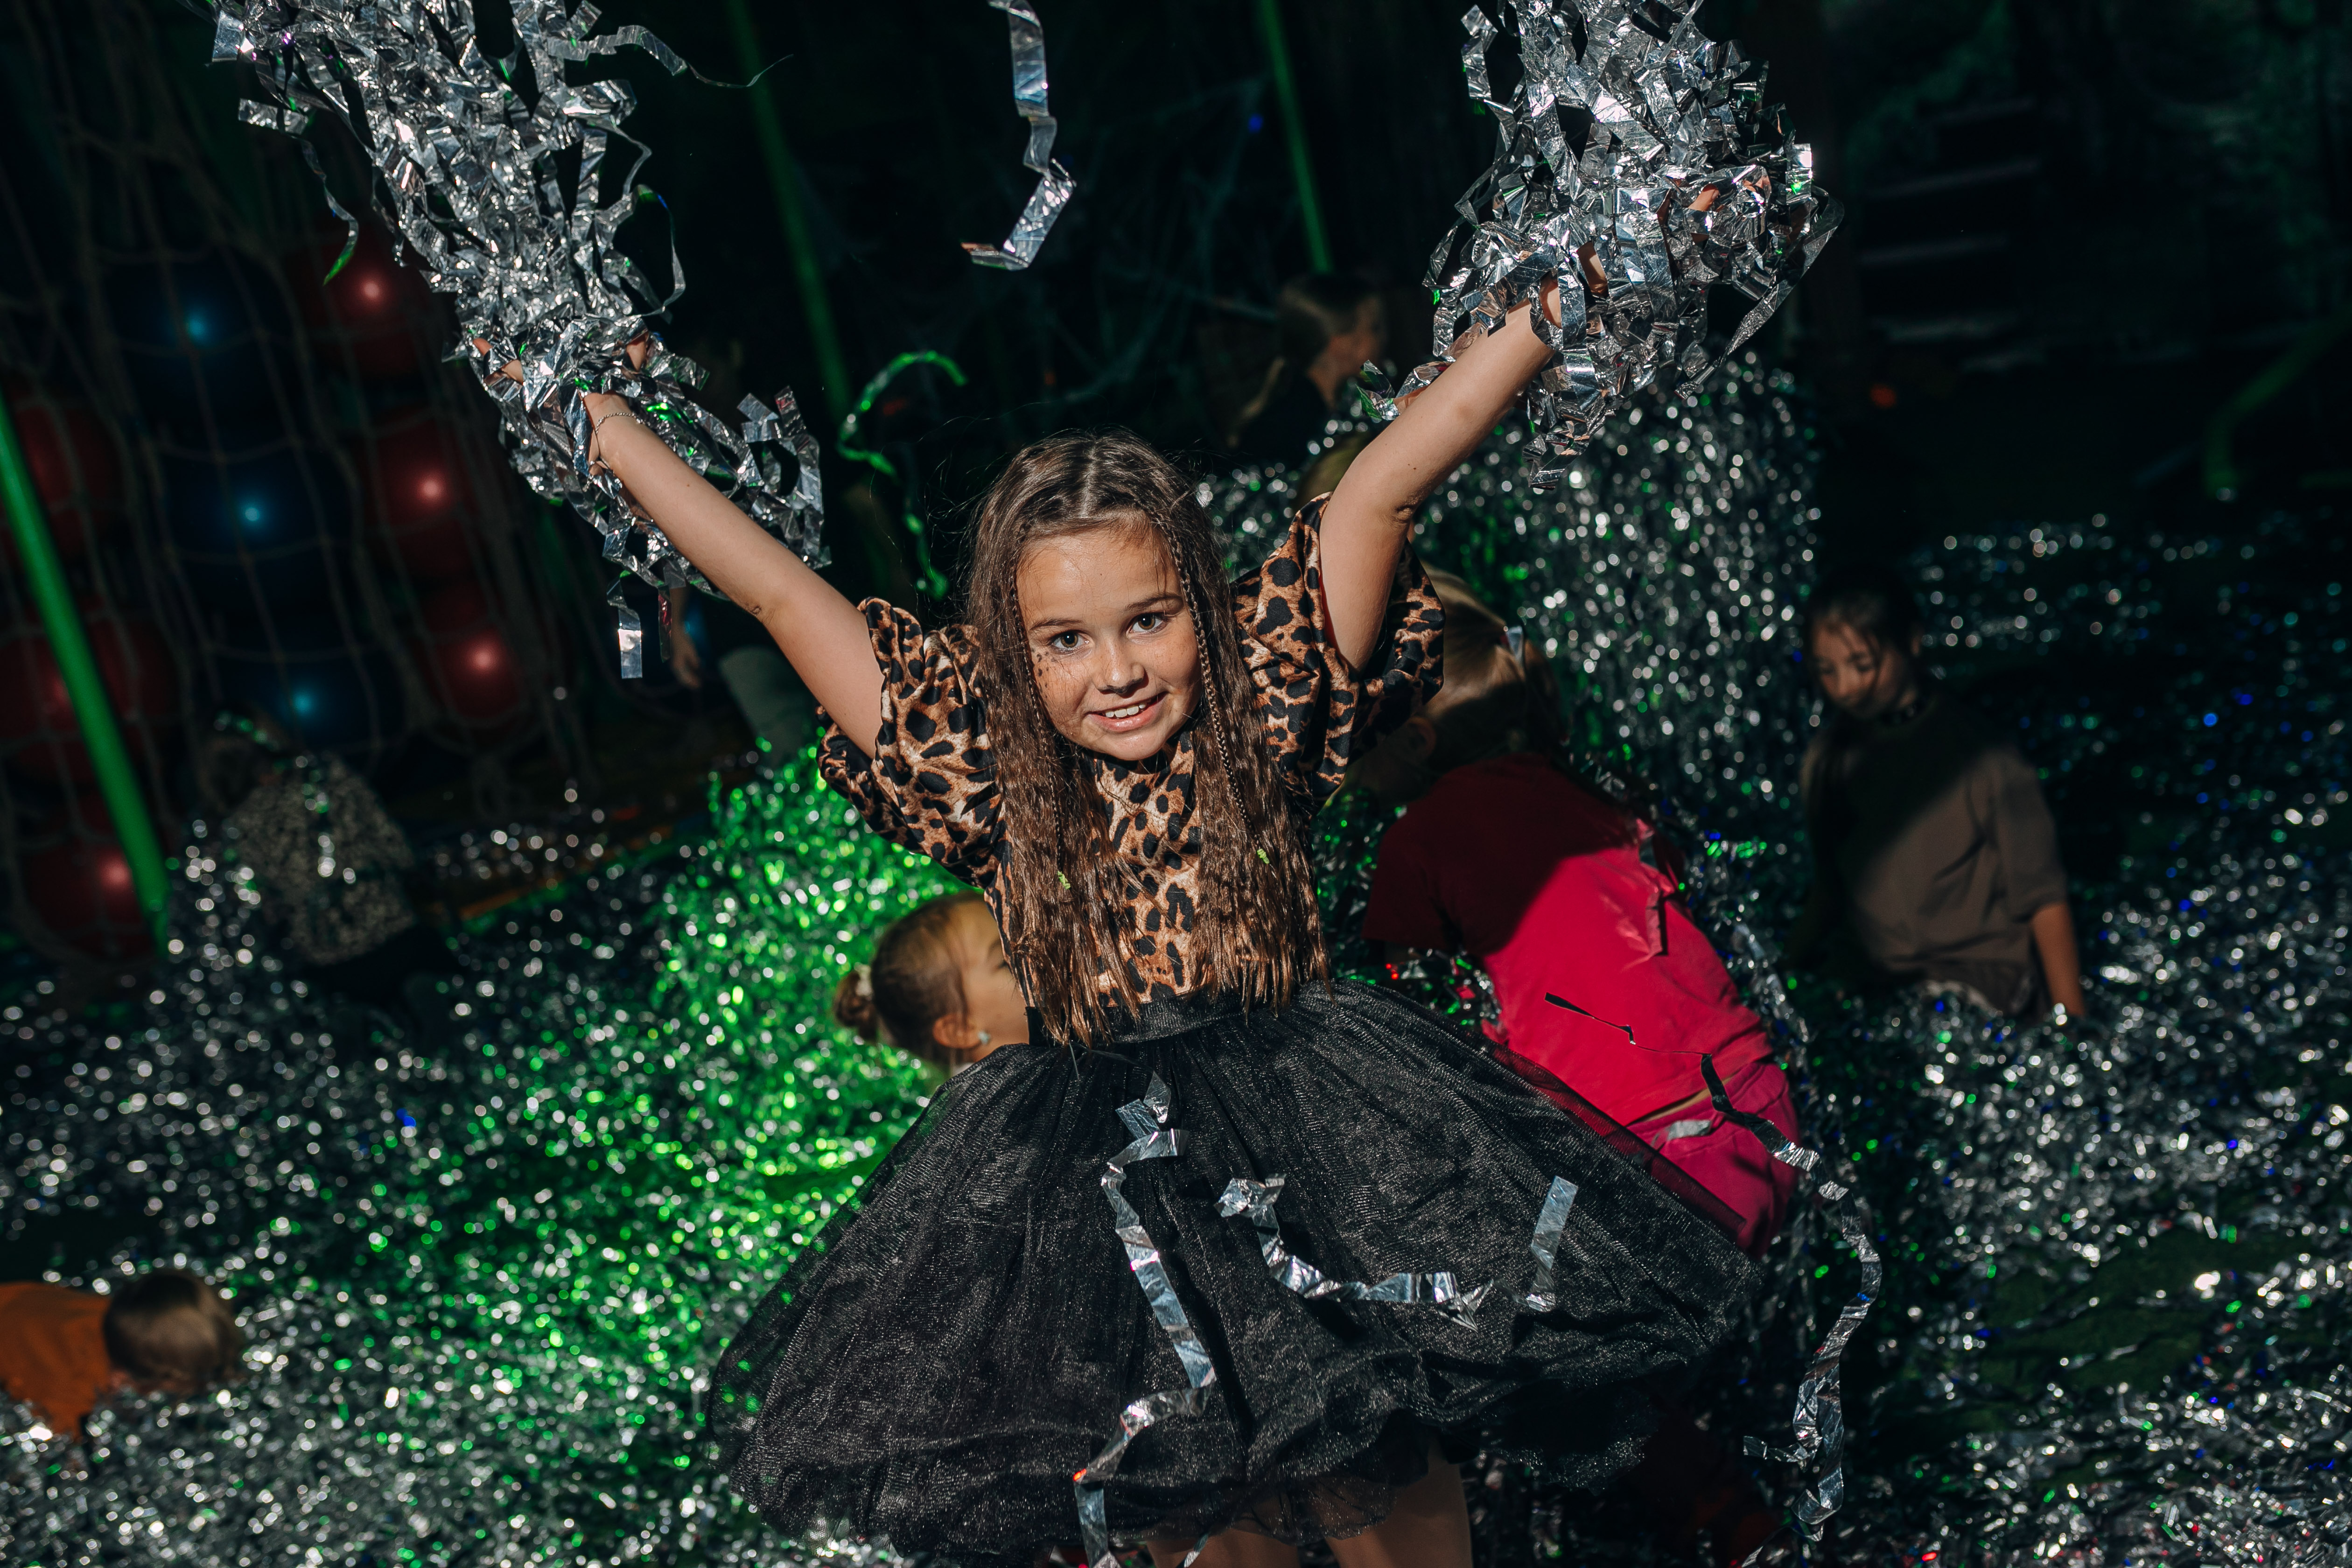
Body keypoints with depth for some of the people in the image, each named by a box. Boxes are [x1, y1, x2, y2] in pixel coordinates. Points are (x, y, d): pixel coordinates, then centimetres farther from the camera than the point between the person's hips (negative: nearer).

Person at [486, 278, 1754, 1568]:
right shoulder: (981, 760, -3)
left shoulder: (1265, 698, -7)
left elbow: (1386, 486, -13)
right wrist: (594, 418, 4)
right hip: (1084, 1187, 1)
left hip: (1307, 1146, -1)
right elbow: (777, 590, 0)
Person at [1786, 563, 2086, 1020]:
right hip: (1863, 973, 5)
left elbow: (2044, 899, -6)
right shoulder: (1829, 758, 6)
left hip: (1978, 977, -5)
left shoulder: (1982, 758, -9)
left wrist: (2070, 1026, -8)